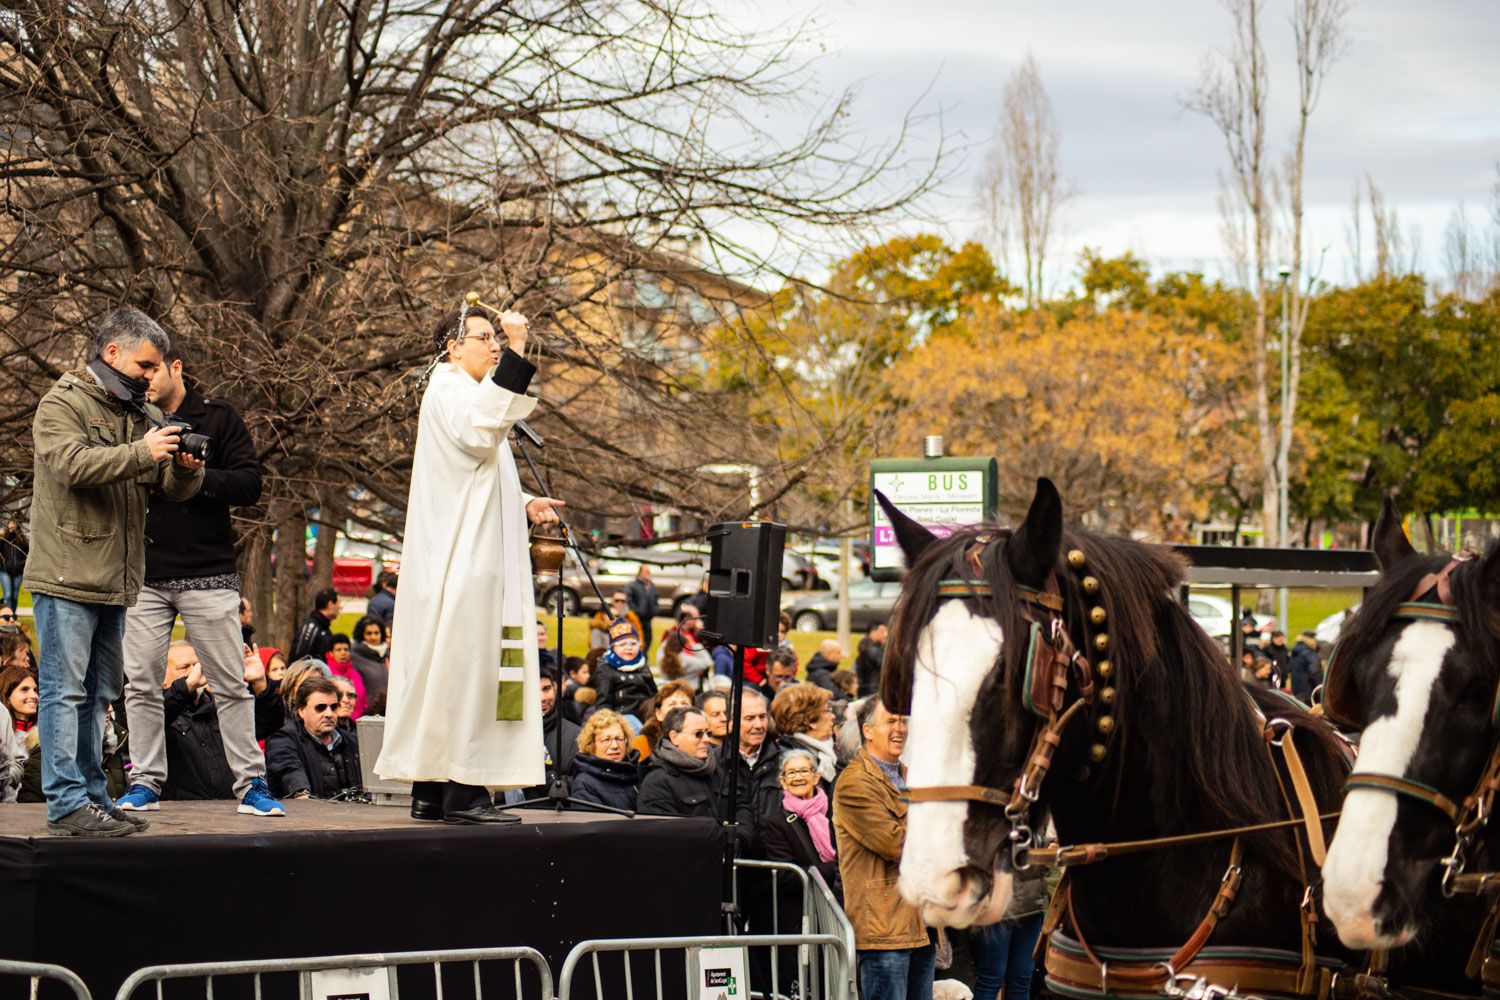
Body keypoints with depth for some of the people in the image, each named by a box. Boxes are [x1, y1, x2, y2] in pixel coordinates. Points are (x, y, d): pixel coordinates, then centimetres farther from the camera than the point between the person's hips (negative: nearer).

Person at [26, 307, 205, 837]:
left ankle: (91, 794, 18)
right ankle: (67, 802, -6)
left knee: (98, 693, 12)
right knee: (64, 689, -6)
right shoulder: (63, 404, -4)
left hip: (116, 580, 8)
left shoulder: (144, 414, 17)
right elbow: (72, 463, -21)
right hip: (67, 575, -8)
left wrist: (187, 470, -6)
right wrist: (141, 452, -26)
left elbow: (168, 490, 16)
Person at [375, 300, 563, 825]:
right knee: (464, 663, -12)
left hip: (471, 560, 10)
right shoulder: (448, 391, -7)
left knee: (446, 668, 7)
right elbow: (482, 429, -30)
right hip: (461, 560, -10)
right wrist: (516, 355, -31)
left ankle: (430, 792, 8)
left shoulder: (464, 393, 24)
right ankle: (462, 790, -14)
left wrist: (524, 504, 12)